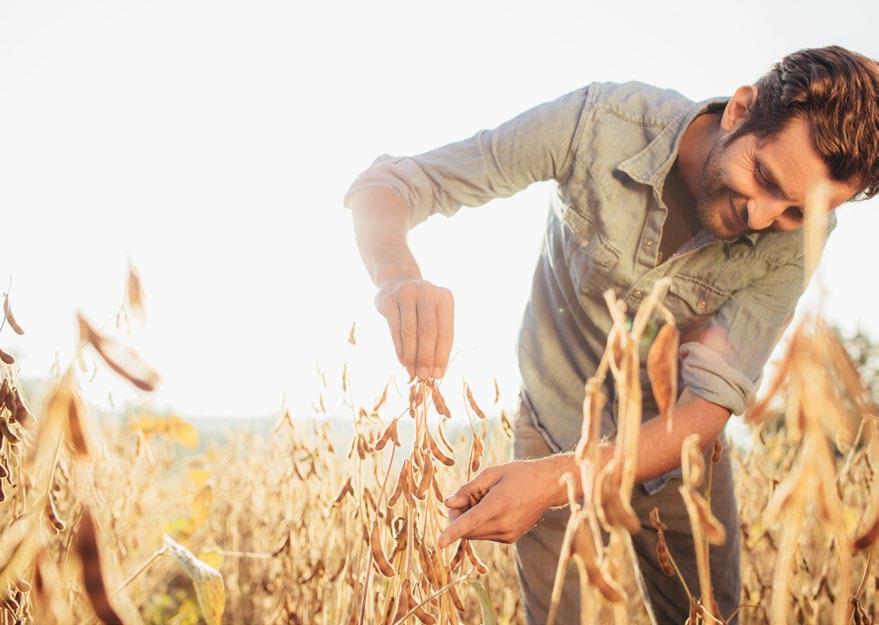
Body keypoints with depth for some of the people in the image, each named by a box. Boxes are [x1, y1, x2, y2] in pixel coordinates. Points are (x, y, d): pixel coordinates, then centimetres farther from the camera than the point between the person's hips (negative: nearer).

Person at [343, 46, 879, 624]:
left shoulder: (793, 239, -22)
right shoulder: (599, 122, -26)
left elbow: (711, 406, -27)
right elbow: (384, 184, -24)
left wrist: (558, 480, -43)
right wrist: (397, 275, -48)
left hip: (677, 449, 2)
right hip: (557, 434, -1)